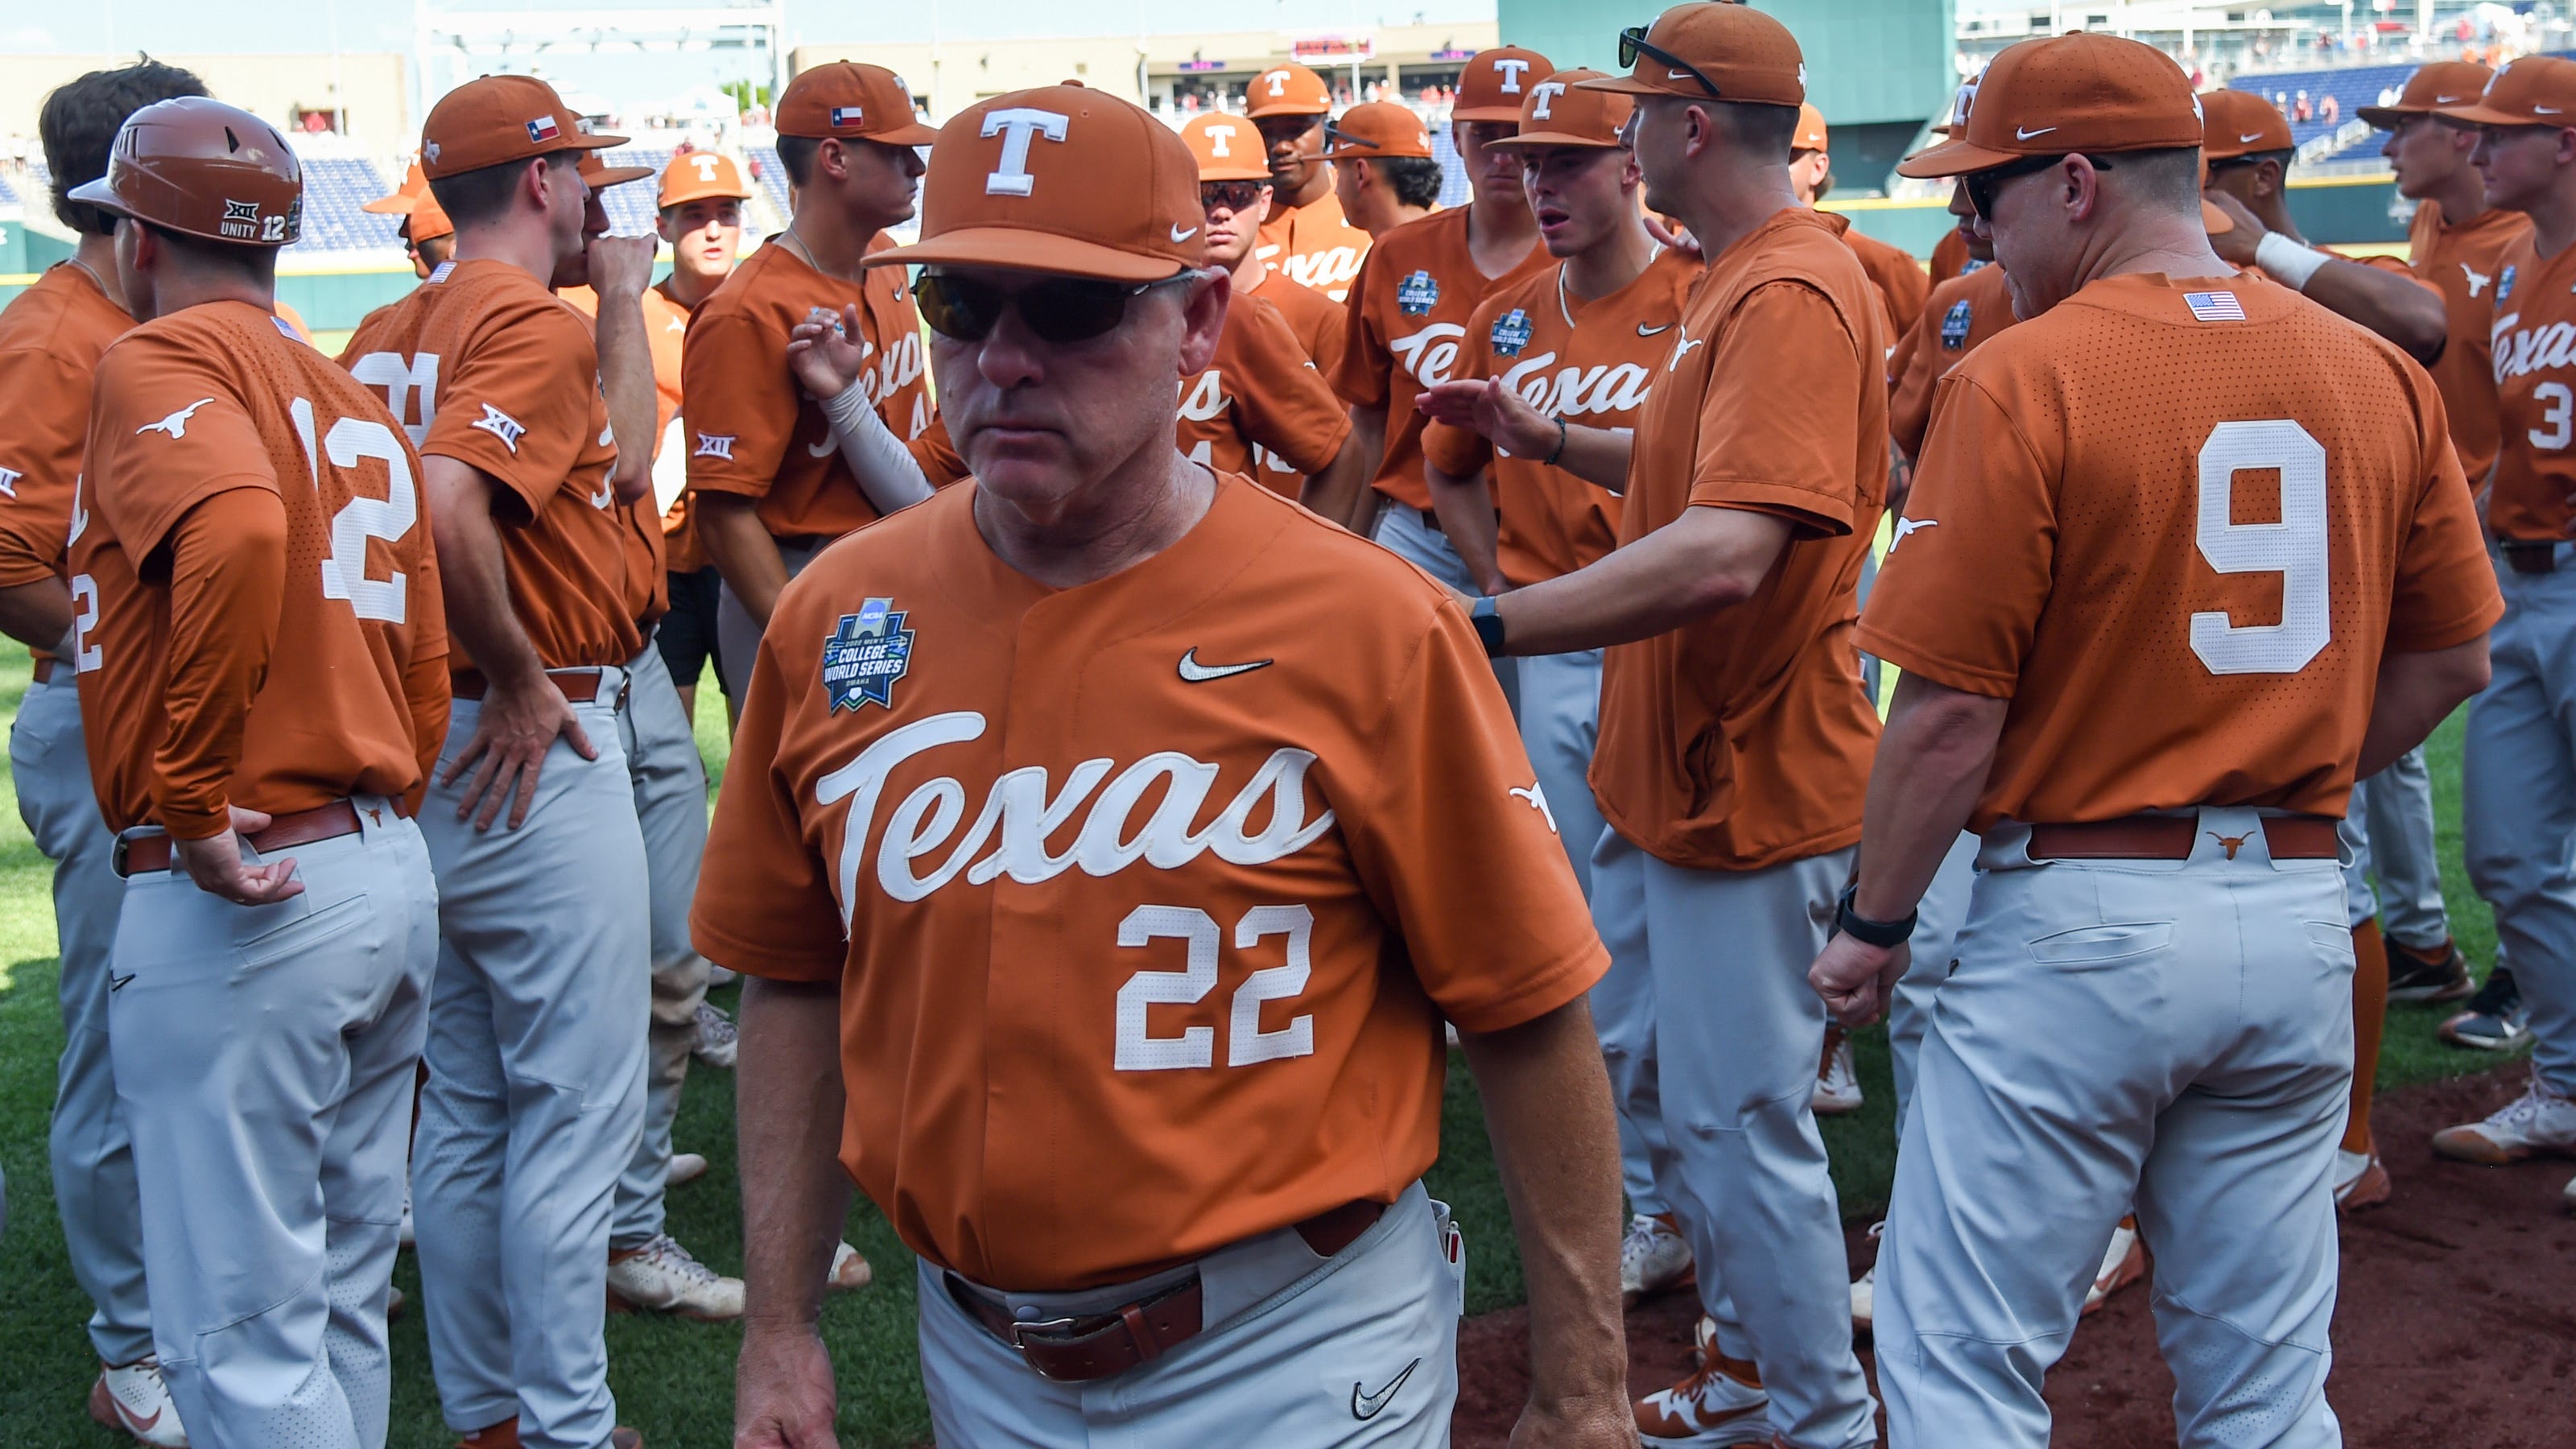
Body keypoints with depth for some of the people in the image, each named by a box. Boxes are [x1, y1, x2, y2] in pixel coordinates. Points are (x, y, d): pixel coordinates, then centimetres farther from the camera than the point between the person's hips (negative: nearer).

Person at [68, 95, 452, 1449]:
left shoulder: (159, 359, -7)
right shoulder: (358, 400, 17)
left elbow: (236, 527, -29)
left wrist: (189, 798, -23)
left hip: (236, 899, -8)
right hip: (392, 874, 9)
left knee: (243, 1336, 0)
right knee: (344, 1297, 19)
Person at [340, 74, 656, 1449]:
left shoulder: (389, 331, 12)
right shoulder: (534, 317, -14)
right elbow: (444, 500, -29)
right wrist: (519, 681, -19)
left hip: (425, 750, 9)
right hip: (538, 752, -9)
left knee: (466, 1105, 17)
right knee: (579, 1105, -1)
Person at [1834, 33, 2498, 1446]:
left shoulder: (2019, 377, -12)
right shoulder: (2381, 373, 5)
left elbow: (1949, 707, -14)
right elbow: (2450, 660, 12)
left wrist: (1871, 923, -2)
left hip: (2078, 912, -6)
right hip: (2302, 913, 6)